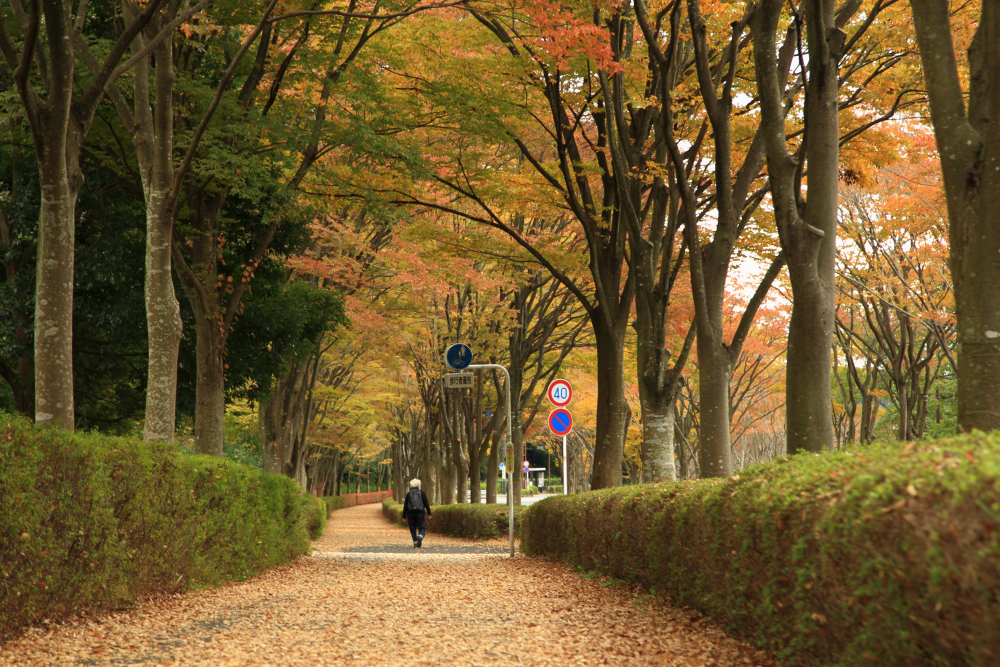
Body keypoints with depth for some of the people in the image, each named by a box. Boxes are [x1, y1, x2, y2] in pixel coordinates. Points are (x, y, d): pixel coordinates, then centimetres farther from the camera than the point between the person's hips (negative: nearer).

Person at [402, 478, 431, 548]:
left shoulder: (408, 493, 6)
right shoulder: (422, 493, 4)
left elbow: (405, 506, 4)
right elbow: (426, 504, 1)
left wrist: (404, 516, 8)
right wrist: (429, 513, 5)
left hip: (410, 513, 1)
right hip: (420, 512, -1)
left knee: (413, 529, 8)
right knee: (422, 528, 3)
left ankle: (415, 544, -1)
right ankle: (420, 536, -28)